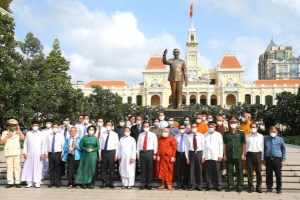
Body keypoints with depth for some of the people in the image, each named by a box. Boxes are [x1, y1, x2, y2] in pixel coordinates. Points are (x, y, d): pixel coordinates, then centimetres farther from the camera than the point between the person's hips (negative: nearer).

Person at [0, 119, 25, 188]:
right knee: (9, 167, -1)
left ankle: (17, 182, 0)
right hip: (8, 153, 1)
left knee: (17, 167, -3)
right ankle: (10, 182, 3)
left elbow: (23, 138, -6)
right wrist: (8, 136, -5)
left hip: (17, 152, 0)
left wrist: (19, 130, -3)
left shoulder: (18, 132, 13)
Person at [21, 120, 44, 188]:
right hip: (29, 154, 1)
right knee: (28, 167, 0)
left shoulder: (41, 134, 4)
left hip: (38, 154, -1)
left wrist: (42, 153, -5)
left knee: (38, 167, -1)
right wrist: (24, 153, 1)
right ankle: (29, 182, 6)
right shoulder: (28, 133, 7)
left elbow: (43, 144, 2)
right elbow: (25, 143, 8)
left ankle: (37, 182, 6)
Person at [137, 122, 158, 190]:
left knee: (149, 168, 1)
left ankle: (148, 184, 8)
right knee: (143, 168, 2)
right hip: (142, 152, 2)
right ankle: (143, 184, 8)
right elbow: (138, 144, 11)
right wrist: (138, 154, 6)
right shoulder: (141, 135, 12)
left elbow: (155, 144, 2)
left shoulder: (153, 135, 4)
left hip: (150, 152, -2)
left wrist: (154, 154, -4)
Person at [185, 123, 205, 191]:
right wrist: (187, 157, 1)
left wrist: (203, 156, -3)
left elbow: (203, 146, 0)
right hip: (191, 153, 0)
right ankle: (192, 185, 13)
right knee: (192, 169, 3)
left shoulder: (201, 136, -1)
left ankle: (199, 185, 16)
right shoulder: (189, 137, 1)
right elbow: (187, 147, 4)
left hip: (199, 153, 0)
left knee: (199, 169, 5)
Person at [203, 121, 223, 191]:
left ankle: (218, 185, 2)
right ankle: (209, 185, 9)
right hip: (207, 156, 2)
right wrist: (203, 155, 2)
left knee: (217, 171, -4)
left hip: (216, 156, -2)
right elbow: (203, 145, 9)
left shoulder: (218, 134, 6)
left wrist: (220, 155, -4)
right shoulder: (205, 135, 11)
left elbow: (221, 145, 3)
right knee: (208, 171, 1)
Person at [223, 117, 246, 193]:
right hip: (229, 155, 2)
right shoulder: (226, 134, 8)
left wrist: (243, 154, -1)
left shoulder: (241, 133, 4)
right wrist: (224, 155, 3)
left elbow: (243, 144, 4)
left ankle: (240, 186, 11)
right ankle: (230, 186, 14)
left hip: (238, 155, -2)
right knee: (229, 171, 6)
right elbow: (224, 144, 8)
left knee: (239, 171, 3)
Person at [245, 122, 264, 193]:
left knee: (258, 171, 2)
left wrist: (262, 157, 5)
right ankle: (250, 187, 9)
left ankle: (258, 187, 9)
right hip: (249, 154, 0)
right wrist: (245, 156, 5)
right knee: (250, 171, 2)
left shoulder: (261, 136, 8)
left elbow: (262, 147, 8)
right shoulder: (247, 136, 8)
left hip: (258, 154, 0)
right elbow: (245, 146, 9)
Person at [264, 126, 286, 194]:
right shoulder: (266, 139, 9)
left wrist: (283, 160, 1)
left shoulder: (280, 139, 4)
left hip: (277, 159, -2)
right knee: (268, 174, 5)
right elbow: (264, 150, 15)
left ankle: (278, 188, 14)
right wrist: (264, 159, 10)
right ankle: (269, 188, 17)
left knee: (278, 174, 1)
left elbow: (284, 150, 6)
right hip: (268, 159, 2)